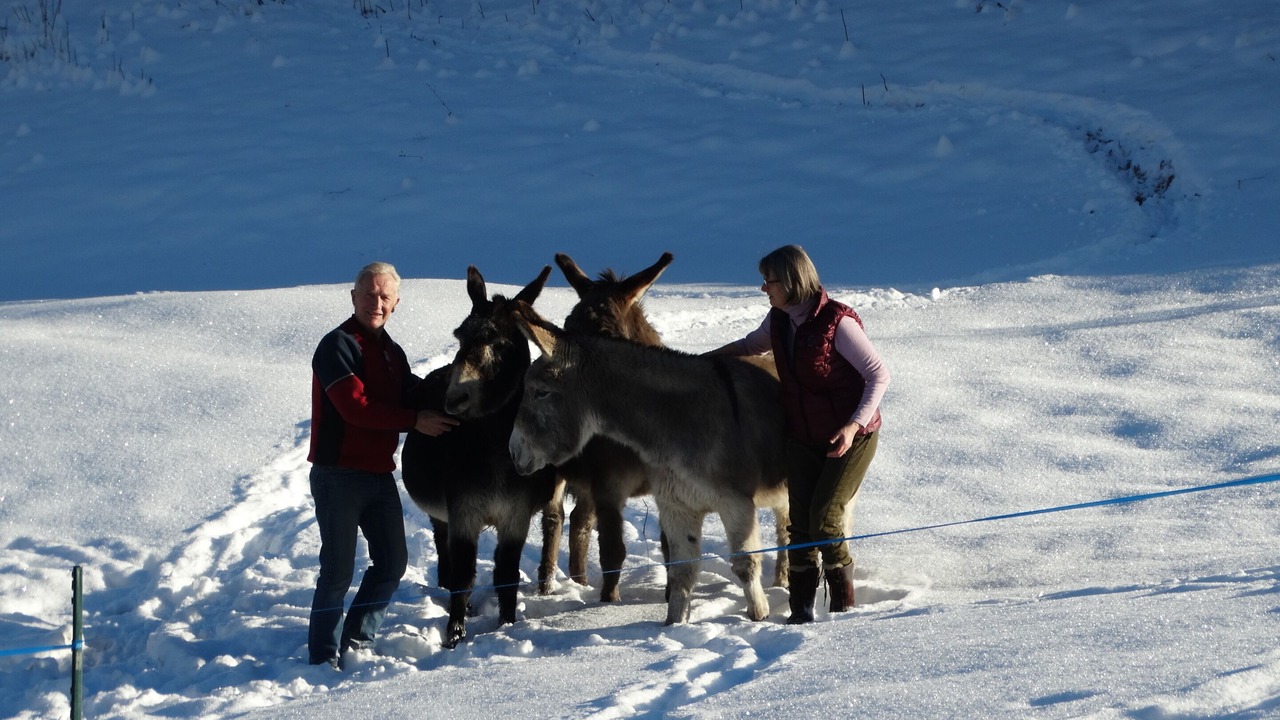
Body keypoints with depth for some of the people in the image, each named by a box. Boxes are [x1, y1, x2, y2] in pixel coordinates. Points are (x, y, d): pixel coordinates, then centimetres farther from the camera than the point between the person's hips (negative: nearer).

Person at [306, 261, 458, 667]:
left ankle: (358, 642, 22)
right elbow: (355, 406, -21)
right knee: (339, 570, -5)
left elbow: (413, 394, 17)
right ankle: (324, 657, 3)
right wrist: (414, 421, -19)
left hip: (380, 474, 8)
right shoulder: (338, 345, -11)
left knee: (392, 563, 10)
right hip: (338, 475, -8)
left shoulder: (392, 352, 17)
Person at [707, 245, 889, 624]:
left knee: (825, 520, -13)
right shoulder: (779, 320, 0)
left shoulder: (837, 322, -22)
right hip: (803, 438, 6)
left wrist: (853, 425, -26)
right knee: (800, 522, 0)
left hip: (852, 437, -6)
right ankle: (801, 609, 7)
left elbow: (879, 375, -17)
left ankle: (843, 603, 4)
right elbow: (751, 345, 23)